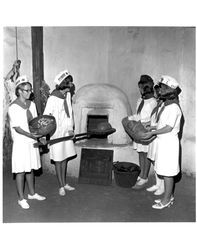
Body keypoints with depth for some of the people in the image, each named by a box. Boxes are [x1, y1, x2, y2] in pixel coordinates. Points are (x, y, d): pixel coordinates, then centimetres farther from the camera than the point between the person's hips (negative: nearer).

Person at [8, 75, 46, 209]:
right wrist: (31, 135, -27)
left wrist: (40, 135, -3)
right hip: (21, 143, -6)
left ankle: (32, 193, 32)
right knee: (21, 171, 3)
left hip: (32, 142, 6)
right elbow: (17, 128, -17)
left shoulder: (32, 104, 6)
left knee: (31, 169, 17)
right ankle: (21, 198, 17)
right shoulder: (13, 107, -13)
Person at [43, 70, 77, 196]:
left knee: (65, 158, 16)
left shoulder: (68, 94, 2)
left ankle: (65, 183, 30)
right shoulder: (53, 99, -19)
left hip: (67, 132, 6)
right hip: (57, 133, -6)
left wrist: (71, 128, 2)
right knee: (58, 160, 6)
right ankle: (61, 186, 19)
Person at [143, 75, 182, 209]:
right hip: (163, 141, 9)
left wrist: (153, 132, -16)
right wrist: (152, 127, 5)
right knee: (166, 172, 16)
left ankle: (166, 200, 14)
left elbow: (169, 128, -21)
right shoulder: (165, 104, 11)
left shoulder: (173, 107, -18)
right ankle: (170, 196, 29)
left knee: (167, 173, 1)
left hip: (169, 142, -9)